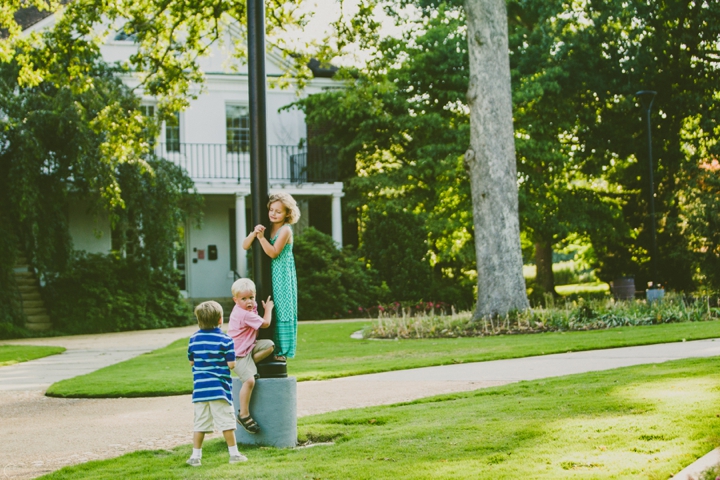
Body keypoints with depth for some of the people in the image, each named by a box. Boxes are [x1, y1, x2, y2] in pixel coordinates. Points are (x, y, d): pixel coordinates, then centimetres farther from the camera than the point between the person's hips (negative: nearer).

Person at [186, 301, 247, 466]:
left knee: (200, 423, 9)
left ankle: (196, 456, 10)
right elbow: (231, 364, -9)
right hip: (219, 389, -4)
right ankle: (234, 454, 5)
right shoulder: (225, 340, -8)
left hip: (200, 389, 4)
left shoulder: (194, 339, 5)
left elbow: (191, 361, 15)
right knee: (226, 422, 1)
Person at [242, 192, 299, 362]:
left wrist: (261, 237, -23)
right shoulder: (267, 228, 6)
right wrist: (254, 233, -17)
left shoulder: (285, 230, -11)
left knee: (282, 312, -4)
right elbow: (245, 246, 1)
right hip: (268, 276, 6)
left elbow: (273, 252, -19)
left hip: (282, 277, -6)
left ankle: (282, 351, 1)